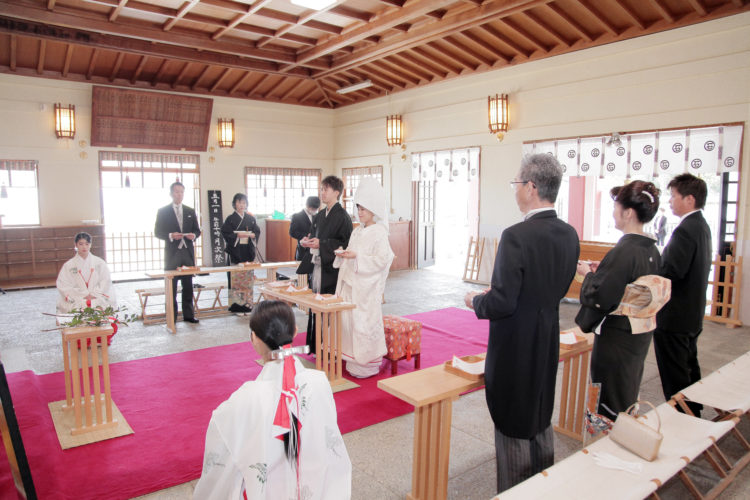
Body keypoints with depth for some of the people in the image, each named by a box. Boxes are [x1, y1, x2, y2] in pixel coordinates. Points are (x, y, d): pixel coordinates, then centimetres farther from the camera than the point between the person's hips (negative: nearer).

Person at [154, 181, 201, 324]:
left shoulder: (190, 211, 13)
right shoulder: (163, 211, 3)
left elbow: (197, 230, 14)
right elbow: (157, 232, -1)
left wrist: (193, 235, -8)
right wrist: (170, 236, -18)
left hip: (188, 253, 3)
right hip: (172, 253, -3)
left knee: (188, 286, 7)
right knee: (171, 287, 0)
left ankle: (188, 314, 13)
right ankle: (171, 317, 6)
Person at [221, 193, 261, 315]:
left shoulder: (250, 218, 12)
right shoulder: (230, 219, 0)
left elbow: (257, 232, 11)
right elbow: (225, 234, -6)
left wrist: (252, 235, -8)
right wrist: (238, 235, -17)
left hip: (248, 251, 4)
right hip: (235, 252, -4)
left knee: (248, 276, 5)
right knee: (236, 277, -5)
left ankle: (247, 303, 12)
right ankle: (237, 305, 0)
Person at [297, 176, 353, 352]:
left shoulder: (342, 216, -10)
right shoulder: (319, 216, 15)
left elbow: (346, 244, -15)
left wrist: (321, 244, -20)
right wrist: (307, 241, 2)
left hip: (331, 269, -8)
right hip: (317, 266, 8)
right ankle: (316, 346, 23)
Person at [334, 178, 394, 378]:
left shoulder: (379, 232, -10)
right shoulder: (357, 231, 13)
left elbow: (382, 259, -17)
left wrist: (356, 256, -20)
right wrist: (344, 254, 0)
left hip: (366, 286, -8)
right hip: (350, 283, 8)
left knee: (363, 323, -3)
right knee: (348, 321, 11)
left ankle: (367, 365, 11)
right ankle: (353, 360, 25)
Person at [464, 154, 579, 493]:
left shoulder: (516, 236, -24)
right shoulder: (569, 235, 0)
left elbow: (502, 303, -25)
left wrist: (475, 301, -4)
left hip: (515, 347, -8)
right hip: (548, 343, 8)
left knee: (513, 428, 9)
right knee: (541, 420, 25)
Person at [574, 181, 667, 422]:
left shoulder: (623, 251, -24)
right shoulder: (652, 250, 3)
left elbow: (599, 297, -24)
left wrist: (588, 273, -7)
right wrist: (603, 270, 7)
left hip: (617, 337, -9)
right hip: (642, 333, 9)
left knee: (610, 405, 8)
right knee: (628, 397, 26)